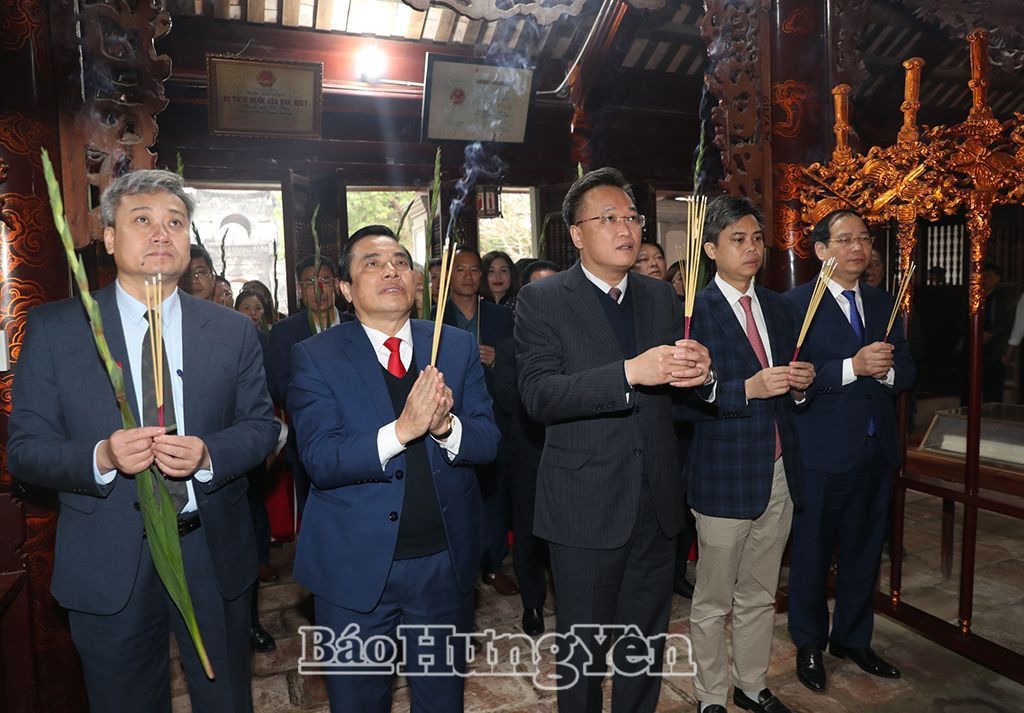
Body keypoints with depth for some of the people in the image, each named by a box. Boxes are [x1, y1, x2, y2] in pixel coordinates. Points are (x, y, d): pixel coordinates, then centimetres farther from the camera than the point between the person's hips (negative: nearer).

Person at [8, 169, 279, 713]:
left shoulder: (233, 331, -1)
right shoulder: (52, 328, -3)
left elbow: (261, 425, 0)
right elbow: (24, 448, -3)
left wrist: (208, 455, -19)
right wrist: (101, 458, -23)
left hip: (213, 558, 1)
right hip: (107, 567, 0)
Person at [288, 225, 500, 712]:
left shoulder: (458, 347, 0)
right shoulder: (315, 356, -8)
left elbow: (487, 440, -4)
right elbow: (320, 460, -17)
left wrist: (445, 425, -26)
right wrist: (402, 429, -31)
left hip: (445, 560, 3)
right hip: (355, 564, -2)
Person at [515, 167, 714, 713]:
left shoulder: (661, 297, 7)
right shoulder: (542, 300, -8)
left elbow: (680, 391, 6)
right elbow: (539, 396, -21)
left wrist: (701, 373, -17)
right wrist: (630, 372, -31)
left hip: (657, 504, 5)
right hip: (586, 508, -4)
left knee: (648, 644, 23)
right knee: (583, 649, 15)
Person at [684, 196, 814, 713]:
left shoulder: (780, 308, 10)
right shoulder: (693, 311, -11)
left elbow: (790, 389, 17)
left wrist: (800, 385, -4)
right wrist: (749, 389, -26)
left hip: (780, 474, 6)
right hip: (724, 476, -6)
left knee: (760, 596, 20)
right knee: (713, 603, 9)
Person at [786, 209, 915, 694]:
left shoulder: (883, 303, 10)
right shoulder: (796, 303, -10)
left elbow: (907, 371, 8)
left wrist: (886, 370, -13)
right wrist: (853, 367, -25)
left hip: (877, 449, 6)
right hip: (822, 451, -6)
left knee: (864, 552, 18)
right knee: (812, 553, 10)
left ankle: (853, 639, 38)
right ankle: (809, 645, 30)